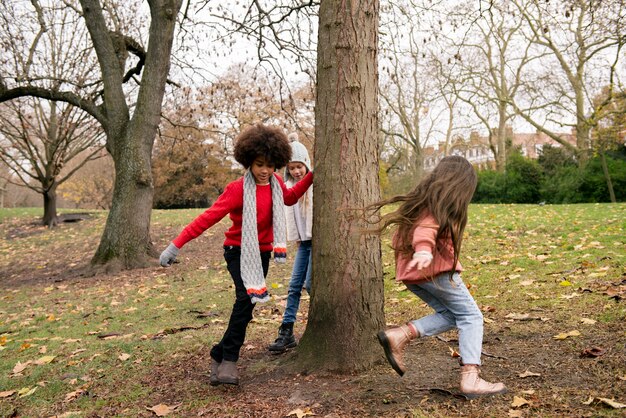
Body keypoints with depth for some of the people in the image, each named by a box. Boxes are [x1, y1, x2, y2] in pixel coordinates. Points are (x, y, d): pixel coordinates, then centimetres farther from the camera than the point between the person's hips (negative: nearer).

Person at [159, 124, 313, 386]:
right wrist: (176, 245, -26)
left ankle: (219, 354, 19)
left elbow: (289, 198, 23)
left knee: (247, 304, 4)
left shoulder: (276, 183, -1)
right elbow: (208, 217, -23)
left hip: (262, 253, 6)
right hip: (239, 251, -6)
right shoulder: (237, 189, -20)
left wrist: (311, 177, 15)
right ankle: (229, 360, -16)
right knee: (246, 297, -24)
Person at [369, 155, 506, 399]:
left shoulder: (424, 198, 19)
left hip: (410, 272, 8)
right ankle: (470, 379, -6)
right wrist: (423, 251, -45)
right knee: (471, 317, 3)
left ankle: (400, 336, -3)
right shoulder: (442, 205, -6)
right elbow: (426, 228, -27)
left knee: (451, 316, 14)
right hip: (435, 268, -8)